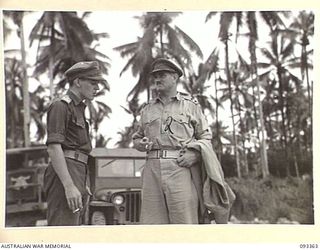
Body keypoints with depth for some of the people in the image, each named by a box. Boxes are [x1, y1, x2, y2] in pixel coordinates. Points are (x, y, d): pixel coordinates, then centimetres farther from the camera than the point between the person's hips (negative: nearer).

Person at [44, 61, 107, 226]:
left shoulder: (78, 108, 24)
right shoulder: (60, 105, -7)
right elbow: (53, 148, -18)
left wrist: (84, 186, 22)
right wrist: (69, 186, -25)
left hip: (77, 175, 10)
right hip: (64, 176, -10)